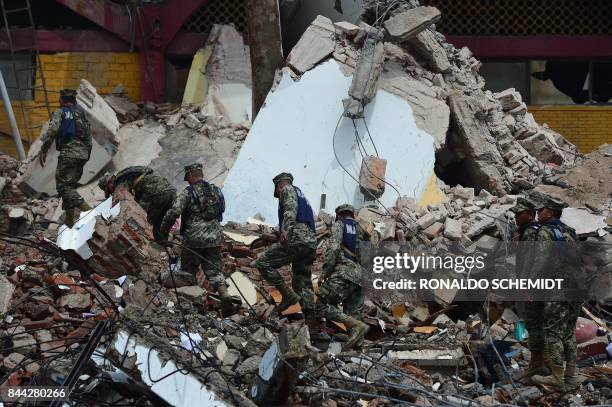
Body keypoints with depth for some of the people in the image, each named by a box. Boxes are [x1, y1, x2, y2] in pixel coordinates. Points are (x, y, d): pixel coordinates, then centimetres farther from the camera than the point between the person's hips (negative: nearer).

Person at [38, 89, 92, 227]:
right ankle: (69, 220, 11)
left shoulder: (60, 113, 3)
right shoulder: (82, 114, 24)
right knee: (70, 185, 15)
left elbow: (52, 130, -13)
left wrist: (43, 151, -12)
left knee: (63, 186, -9)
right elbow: (89, 137, 23)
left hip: (68, 153, -7)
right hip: (83, 154, 7)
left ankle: (87, 209, -29)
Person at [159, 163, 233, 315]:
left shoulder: (188, 192, -8)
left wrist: (164, 228, -1)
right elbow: (222, 210, 17)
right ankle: (224, 294, -19)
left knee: (188, 272, 11)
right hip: (215, 239, 4)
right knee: (214, 270, 6)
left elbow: (174, 211, -16)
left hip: (194, 240, -4)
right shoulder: (216, 191, 9)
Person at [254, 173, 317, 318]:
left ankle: (288, 295, -15)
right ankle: (310, 317, -5)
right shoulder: (302, 196, 35)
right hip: (311, 242, 9)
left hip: (296, 239, -9)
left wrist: (285, 230, -28)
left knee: (263, 263, -7)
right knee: (303, 282, 8)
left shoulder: (288, 189, 8)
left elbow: (291, 209, -14)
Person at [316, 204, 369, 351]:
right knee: (352, 315, 5)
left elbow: (334, 248, -9)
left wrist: (325, 271, -9)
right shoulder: (361, 230, 26)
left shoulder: (339, 225, 7)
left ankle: (357, 326, -25)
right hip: (360, 277, 7)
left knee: (322, 307, -11)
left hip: (343, 272, -7)